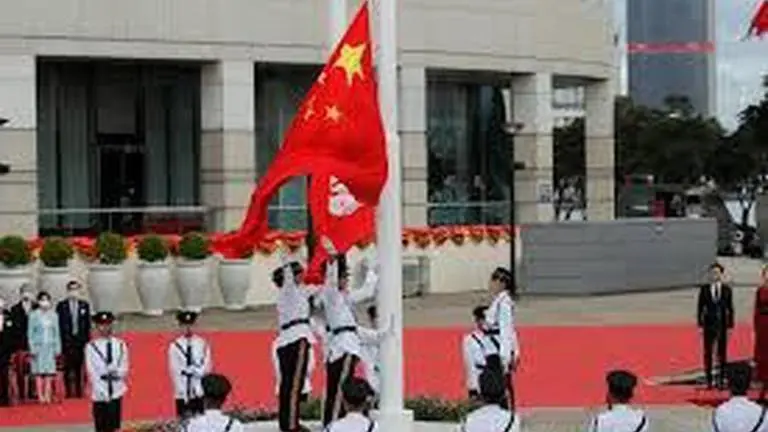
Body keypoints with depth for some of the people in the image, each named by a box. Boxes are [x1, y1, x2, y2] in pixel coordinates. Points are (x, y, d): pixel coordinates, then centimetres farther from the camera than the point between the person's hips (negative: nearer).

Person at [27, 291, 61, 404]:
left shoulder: (53, 315, 7)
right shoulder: (34, 315, 0)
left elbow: (57, 332, 11)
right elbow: (30, 332, 0)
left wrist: (57, 348, 7)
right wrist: (32, 348, -6)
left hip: (50, 347, 2)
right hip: (38, 346, -2)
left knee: (49, 372, -1)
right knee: (39, 372, -4)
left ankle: (47, 395, 0)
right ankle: (40, 396, -3)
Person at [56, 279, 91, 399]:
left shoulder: (84, 306, 8)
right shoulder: (61, 306, 2)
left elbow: (88, 324, 8)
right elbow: (58, 324, 0)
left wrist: (87, 339, 3)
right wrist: (60, 340, -5)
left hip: (80, 340, 2)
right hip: (66, 340, -2)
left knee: (79, 366, 3)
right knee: (68, 367, -2)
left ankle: (78, 391, 8)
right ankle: (68, 391, 3)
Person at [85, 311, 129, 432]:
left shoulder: (120, 345, 8)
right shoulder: (91, 347, 1)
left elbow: (124, 367, 7)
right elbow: (91, 371, -4)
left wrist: (116, 372, -16)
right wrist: (101, 392, -11)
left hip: (116, 391, 2)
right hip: (100, 393, -2)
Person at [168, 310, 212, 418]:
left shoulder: (202, 344, 6)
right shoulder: (175, 346, 2)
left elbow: (207, 367, 3)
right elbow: (174, 370, -1)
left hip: (199, 393, 1)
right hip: (182, 393, -1)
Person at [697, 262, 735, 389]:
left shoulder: (727, 289, 0)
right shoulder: (704, 289, 0)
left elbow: (730, 308, 2)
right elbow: (700, 308, 2)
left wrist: (730, 326, -2)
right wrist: (700, 325, -3)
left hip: (722, 325, 0)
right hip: (709, 325, 0)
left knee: (722, 353, 3)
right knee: (707, 353, 1)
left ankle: (721, 380, 9)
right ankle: (709, 380, 7)